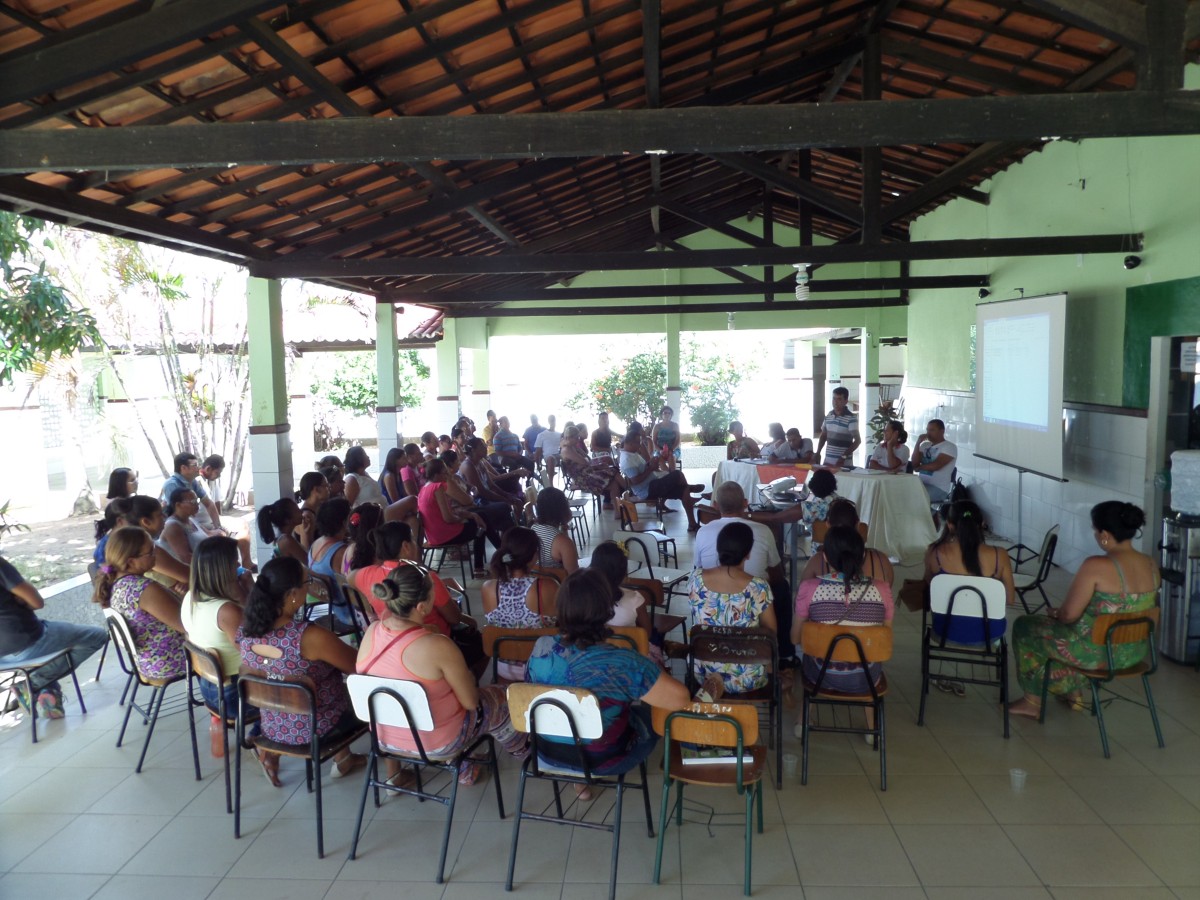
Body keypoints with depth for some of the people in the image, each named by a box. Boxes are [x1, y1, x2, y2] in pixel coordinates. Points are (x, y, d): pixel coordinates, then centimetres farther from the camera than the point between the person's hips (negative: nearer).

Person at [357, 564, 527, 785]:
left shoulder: (371, 632, -14)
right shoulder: (437, 647, -33)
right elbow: (471, 702, -19)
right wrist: (464, 676, 0)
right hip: (435, 742, -6)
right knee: (499, 697, 20)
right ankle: (522, 751, 49)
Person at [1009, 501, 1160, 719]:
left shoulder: (1096, 566, -27)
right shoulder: (1151, 565, -4)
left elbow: (1069, 614, -21)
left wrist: (1055, 613, 3)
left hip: (1098, 653, -7)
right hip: (1134, 651, 7)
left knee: (1023, 627, 15)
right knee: (1074, 630, 35)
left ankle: (1033, 702, 27)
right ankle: (1074, 694, 41)